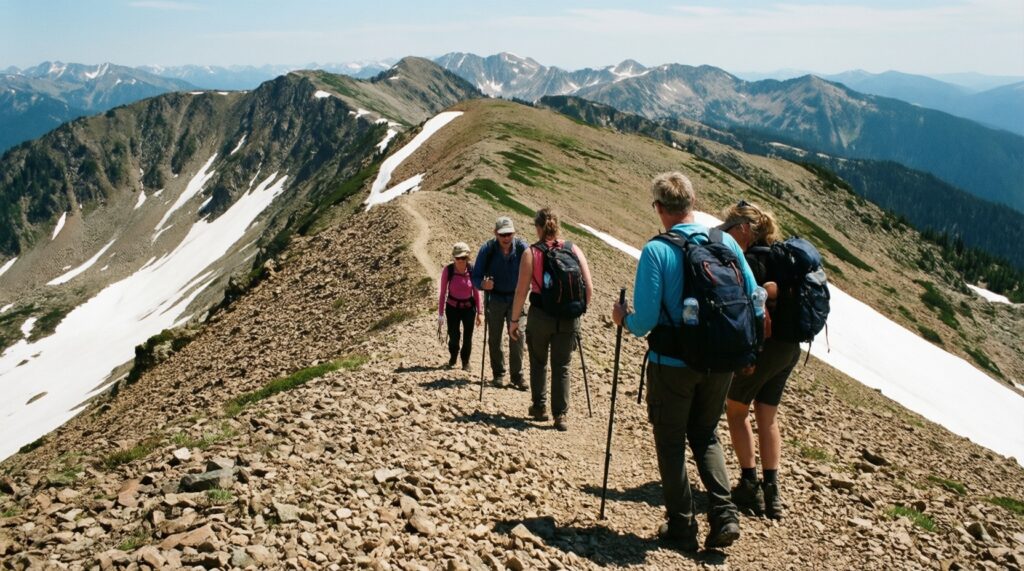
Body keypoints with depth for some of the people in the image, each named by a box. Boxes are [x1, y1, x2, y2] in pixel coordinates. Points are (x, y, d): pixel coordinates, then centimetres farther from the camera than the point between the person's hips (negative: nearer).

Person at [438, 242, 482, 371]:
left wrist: (478, 312, 0)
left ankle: (465, 361, 28)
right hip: (453, 307, -1)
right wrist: (441, 313, -6)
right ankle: (453, 358, 34)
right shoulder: (447, 270, -16)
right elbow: (443, 292, -8)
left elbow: (476, 292, -3)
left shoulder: (472, 270, -15)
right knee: (454, 336, 3)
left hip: (469, 307, 1)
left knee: (468, 336, 4)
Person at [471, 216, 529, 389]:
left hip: (515, 297, 0)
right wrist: (483, 284, -35)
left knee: (517, 336, -9)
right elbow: (475, 277, -12)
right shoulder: (487, 248, -15)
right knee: (494, 338, 8)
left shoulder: (522, 247, -14)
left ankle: (517, 375, 0)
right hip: (494, 298, 1)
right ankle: (498, 374, 22)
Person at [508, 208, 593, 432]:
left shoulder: (531, 253, -7)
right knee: (562, 366, 11)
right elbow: (589, 287, -3)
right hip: (569, 319, 2)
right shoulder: (574, 249, 0)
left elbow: (521, 291, -10)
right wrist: (579, 310, 12)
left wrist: (514, 320, -1)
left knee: (538, 362, 19)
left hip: (540, 316, -1)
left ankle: (539, 407, 27)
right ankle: (561, 415, 8)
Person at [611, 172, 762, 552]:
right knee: (705, 436, 22)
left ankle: (681, 528, 18)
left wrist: (623, 318, 5)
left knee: (671, 442, 13)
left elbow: (644, 322, -17)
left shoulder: (656, 250, -14)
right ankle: (724, 515, 10)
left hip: (672, 364, -4)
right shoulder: (726, 242, -1)